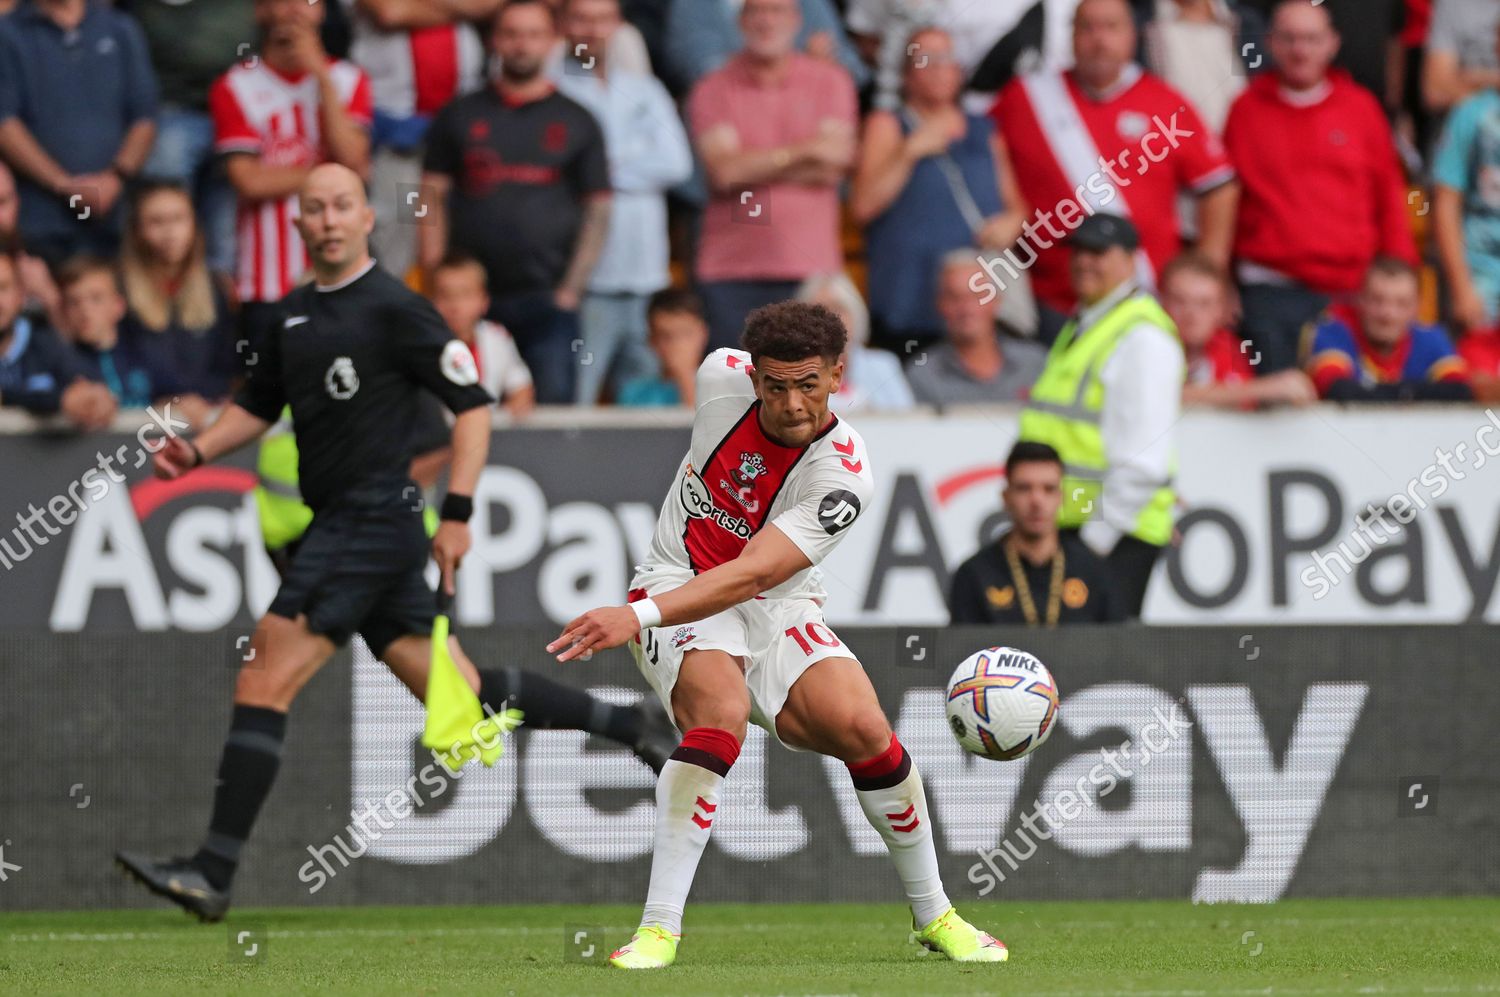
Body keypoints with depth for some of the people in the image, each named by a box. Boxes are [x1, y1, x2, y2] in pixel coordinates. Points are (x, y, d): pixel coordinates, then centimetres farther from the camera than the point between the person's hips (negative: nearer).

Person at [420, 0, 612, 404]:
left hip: (548, 299, -1)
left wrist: (570, 291, -4)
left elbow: (597, 212, 7)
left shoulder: (577, 123, 9)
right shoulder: (460, 116, 11)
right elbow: (432, 200, 7)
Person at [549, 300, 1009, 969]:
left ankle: (933, 915, 5)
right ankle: (658, 929, -32)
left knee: (864, 731, -20)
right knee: (721, 712, -30)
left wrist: (637, 616, -45)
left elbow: (751, 576, -34)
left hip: (776, 608, 0)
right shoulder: (722, 375, -12)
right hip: (679, 586, 0)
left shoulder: (842, 474, -24)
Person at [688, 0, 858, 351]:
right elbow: (724, 171, -10)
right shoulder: (713, 91, 5)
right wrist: (804, 152, -9)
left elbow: (832, 167, -4)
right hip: (730, 272, 0)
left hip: (810, 268, 0)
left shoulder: (830, 82, 8)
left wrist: (753, 167, -5)